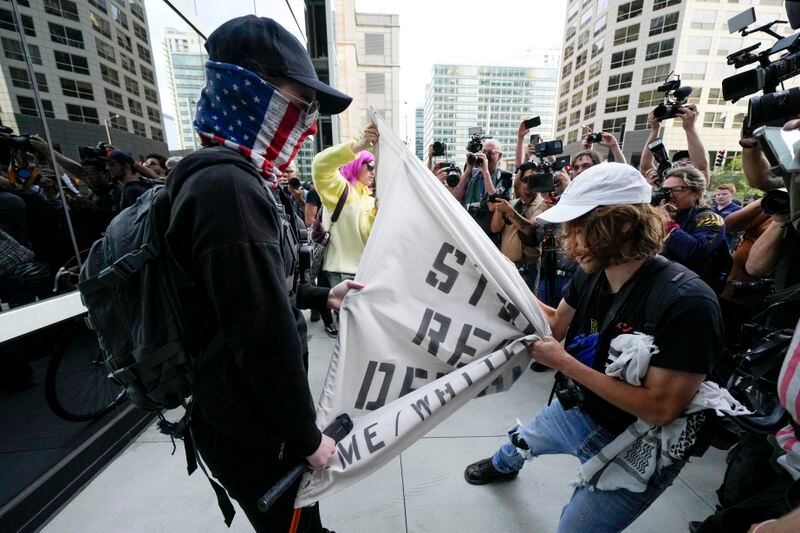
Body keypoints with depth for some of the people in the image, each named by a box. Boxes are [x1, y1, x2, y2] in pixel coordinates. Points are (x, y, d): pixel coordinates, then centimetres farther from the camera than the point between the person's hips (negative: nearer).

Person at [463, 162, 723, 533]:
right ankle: (502, 466, 68)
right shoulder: (591, 273, -14)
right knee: (520, 441, 32)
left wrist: (562, 362, -31)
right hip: (579, 410, 7)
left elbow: (661, 409, -31)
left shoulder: (687, 303, -34)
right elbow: (558, 324, 0)